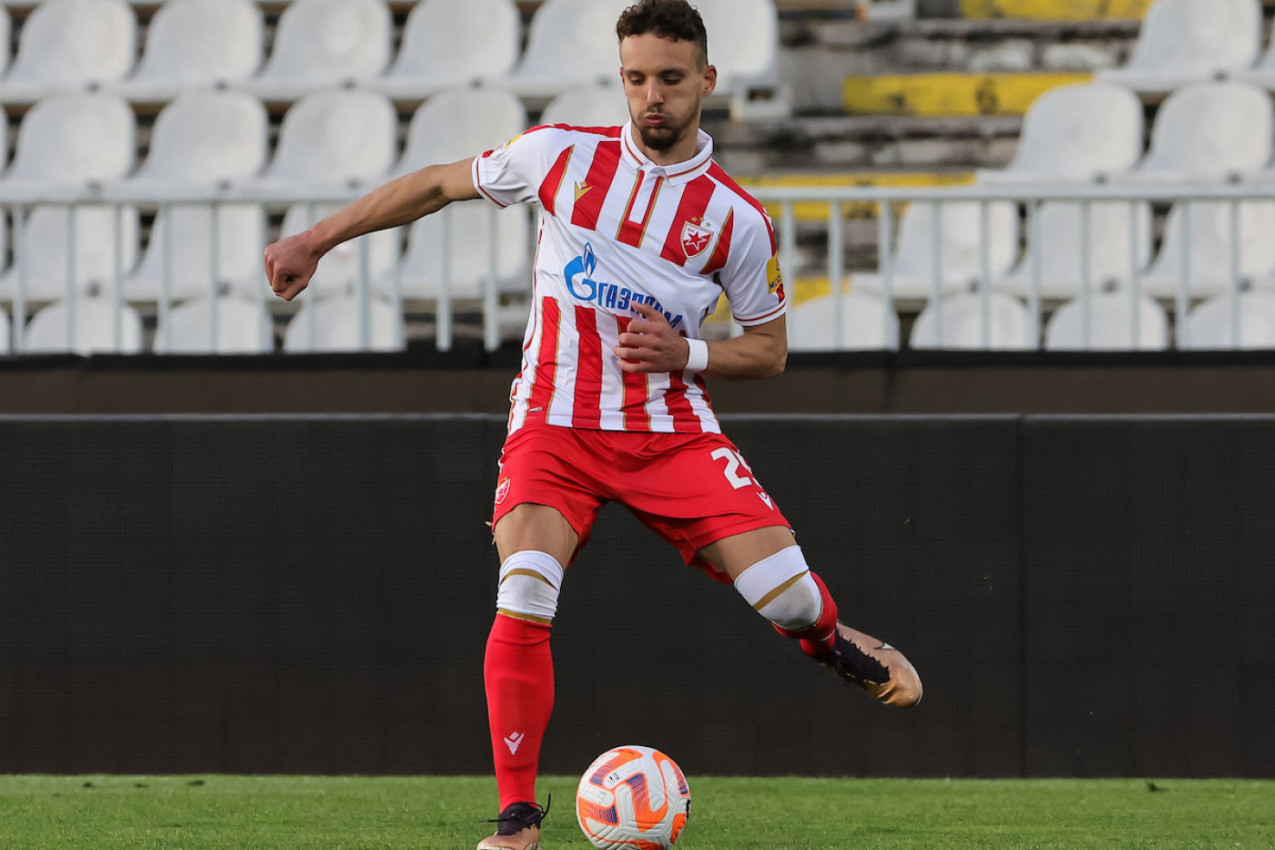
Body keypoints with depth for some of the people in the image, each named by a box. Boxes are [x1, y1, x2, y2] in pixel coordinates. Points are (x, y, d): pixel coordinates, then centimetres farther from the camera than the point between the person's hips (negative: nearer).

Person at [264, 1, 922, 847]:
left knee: (788, 591, -14)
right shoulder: (562, 154, -3)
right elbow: (440, 184, 11)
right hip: (556, 427, 0)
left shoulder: (737, 219, -3)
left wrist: (685, 352, -12)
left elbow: (770, 348, 7)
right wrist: (316, 240, 9)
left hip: (672, 430, 0)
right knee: (523, 602, -24)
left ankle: (834, 643, 26)